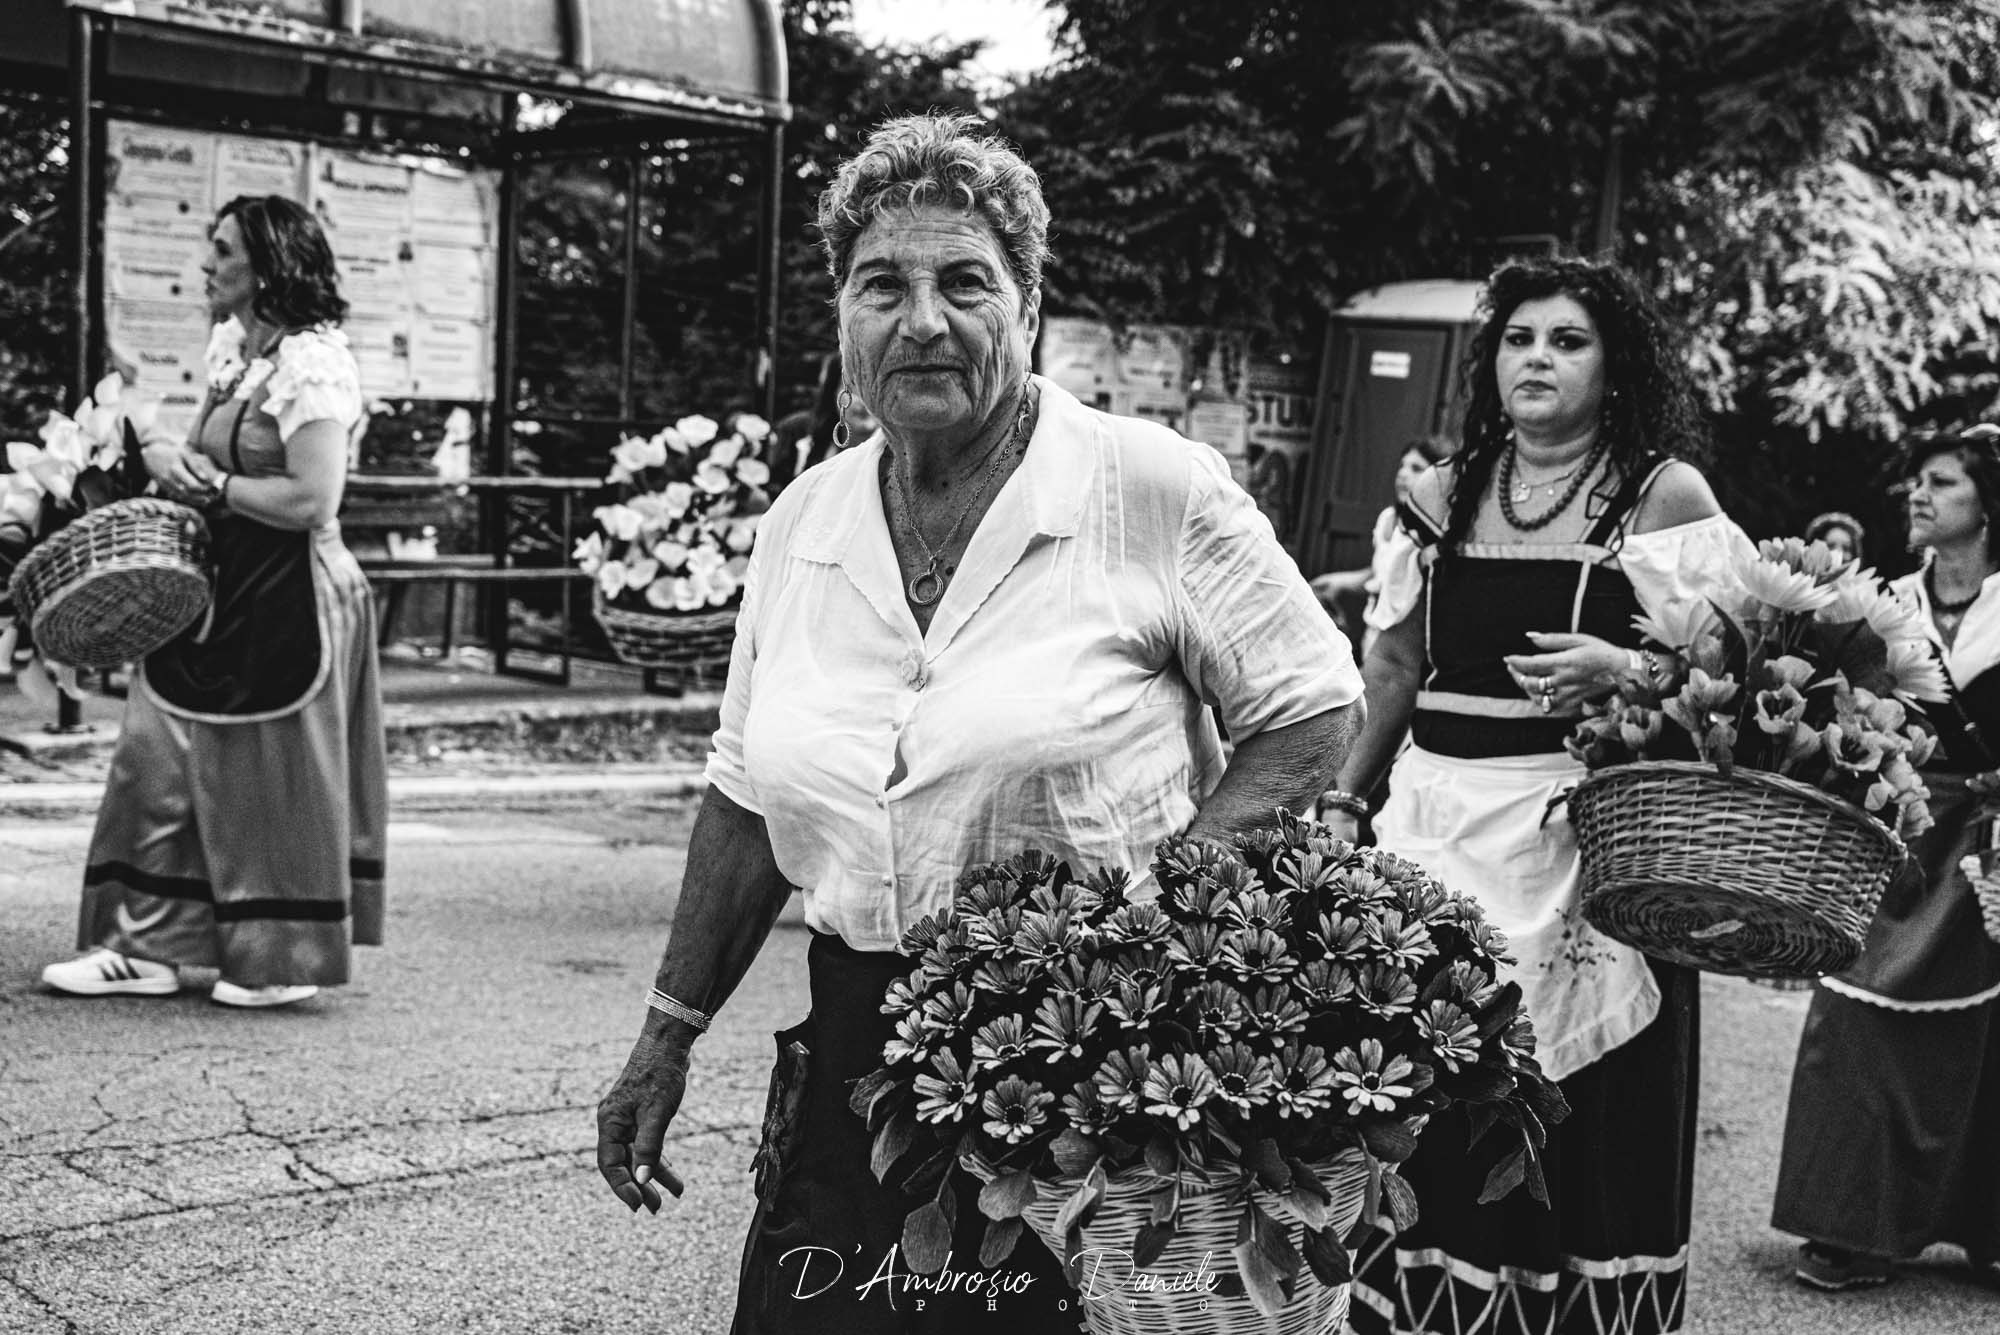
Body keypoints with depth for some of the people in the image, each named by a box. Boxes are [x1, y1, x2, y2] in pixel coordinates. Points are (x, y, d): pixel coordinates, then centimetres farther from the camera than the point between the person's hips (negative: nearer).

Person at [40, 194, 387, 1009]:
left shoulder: (312, 362, -17)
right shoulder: (231, 345, 11)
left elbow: (311, 501, -24)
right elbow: (207, 453, 19)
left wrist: (211, 486, -12)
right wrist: (164, 452, -3)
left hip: (290, 600, -9)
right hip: (217, 587, 9)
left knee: (275, 782, 3)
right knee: (158, 760, 8)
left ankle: (288, 961, 19)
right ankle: (149, 947, 18)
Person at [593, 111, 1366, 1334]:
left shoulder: (1157, 489, -10)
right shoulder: (803, 522, 5)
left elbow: (1316, 711, -5)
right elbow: (749, 794, 13)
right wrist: (671, 1032, 12)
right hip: (856, 1060, 4)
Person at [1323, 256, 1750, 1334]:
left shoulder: (1665, 496, 0)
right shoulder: (1444, 494, 11)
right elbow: (1395, 666, 15)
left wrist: (1624, 674, -19)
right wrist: (1339, 798, 11)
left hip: (1588, 839, -3)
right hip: (1440, 826, 4)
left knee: (1580, 1117, 1)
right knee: (1428, 1117, 6)